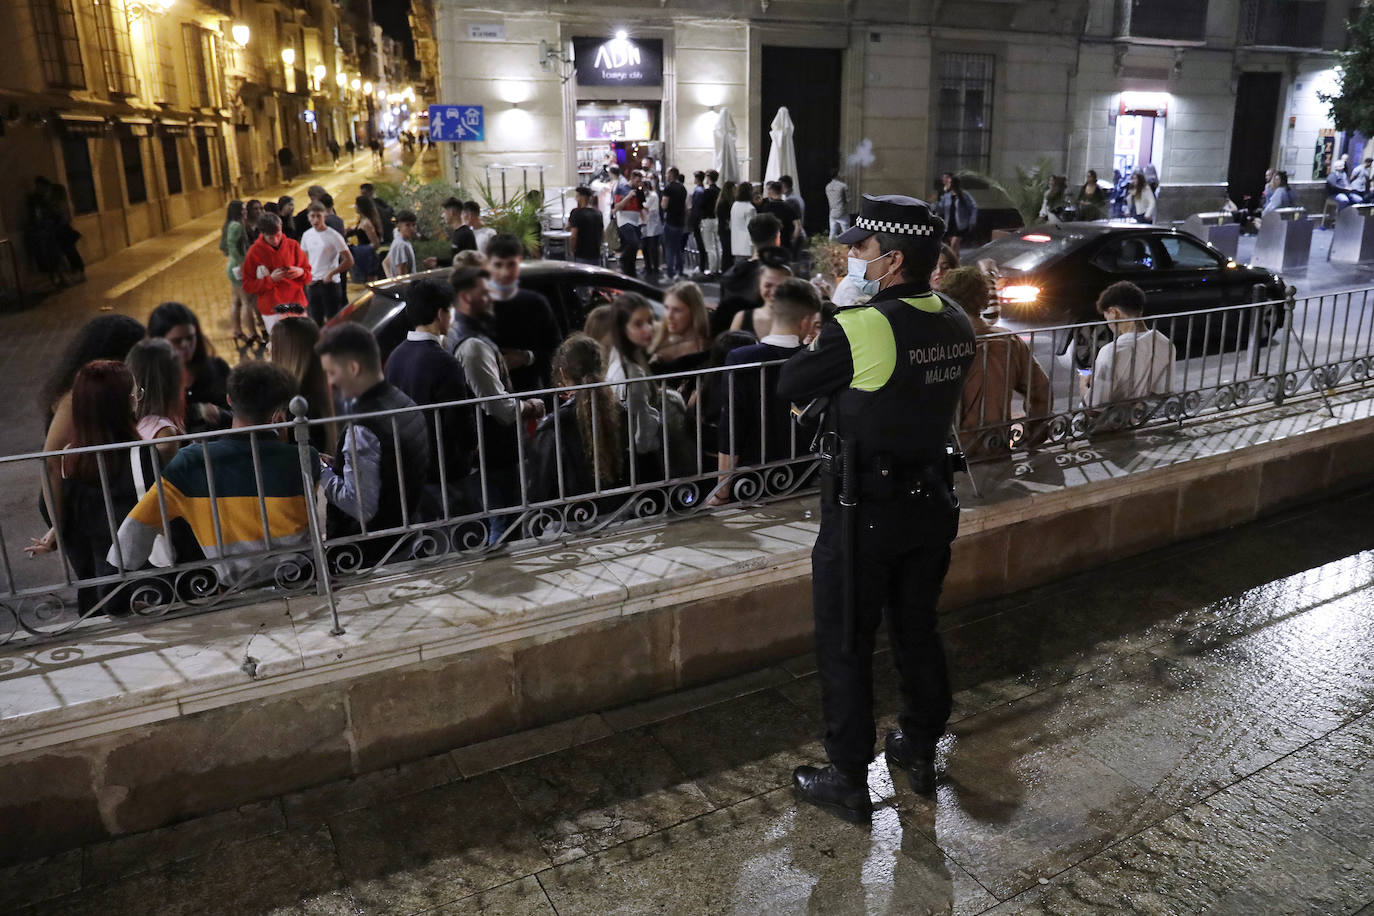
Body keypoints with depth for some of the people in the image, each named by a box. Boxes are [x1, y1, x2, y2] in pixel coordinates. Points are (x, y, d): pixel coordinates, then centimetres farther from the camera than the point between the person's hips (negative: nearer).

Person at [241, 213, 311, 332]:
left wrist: (301, 272, -13)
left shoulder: (293, 246, 3)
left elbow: (308, 276, 11)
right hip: (272, 310, -2)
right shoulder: (254, 252, -2)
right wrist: (271, 279, -16)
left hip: (296, 306, 2)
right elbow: (247, 286, -2)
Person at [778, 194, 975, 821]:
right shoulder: (957, 325, 0)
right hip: (932, 503, 7)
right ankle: (920, 752, 39)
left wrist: (819, 339, 7)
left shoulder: (861, 329, -22)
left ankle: (848, 780, 22)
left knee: (845, 646, 8)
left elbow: (790, 386, -10)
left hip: (865, 514, -7)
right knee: (918, 630, 22)